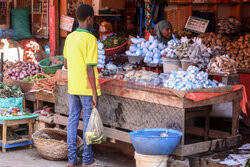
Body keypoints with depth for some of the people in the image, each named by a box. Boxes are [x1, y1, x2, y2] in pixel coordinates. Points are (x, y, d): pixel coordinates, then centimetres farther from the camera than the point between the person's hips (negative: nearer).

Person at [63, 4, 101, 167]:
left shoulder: (69, 37, 6)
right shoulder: (90, 39, -15)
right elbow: (90, 69, -18)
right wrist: (95, 93, -15)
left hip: (72, 86, 6)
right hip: (87, 88, -6)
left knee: (73, 120, 12)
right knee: (88, 122, 4)